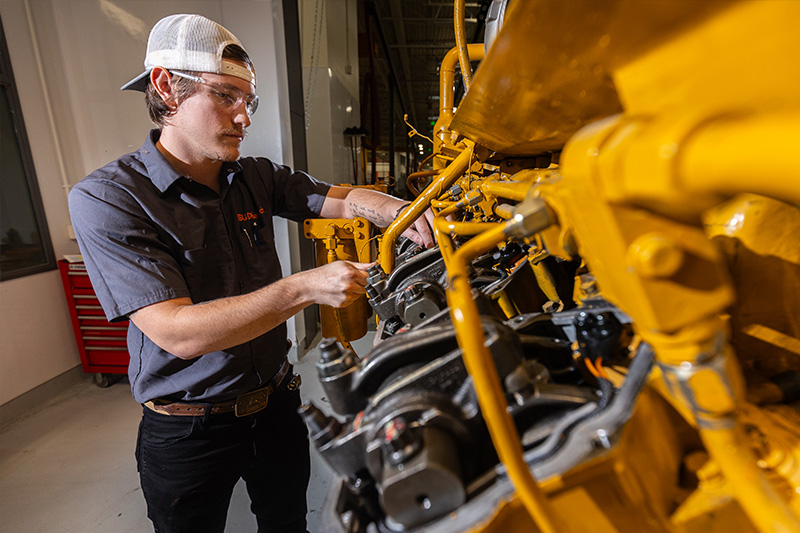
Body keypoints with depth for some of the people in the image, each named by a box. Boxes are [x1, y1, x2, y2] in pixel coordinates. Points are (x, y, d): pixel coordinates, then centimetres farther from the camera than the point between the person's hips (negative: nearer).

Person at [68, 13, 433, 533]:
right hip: (189, 430, -4)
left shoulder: (256, 177, -1)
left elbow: (344, 199, -4)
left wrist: (404, 212, -25)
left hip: (276, 402, 5)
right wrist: (305, 288, -36)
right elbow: (177, 332, -28)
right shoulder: (105, 198, -18)